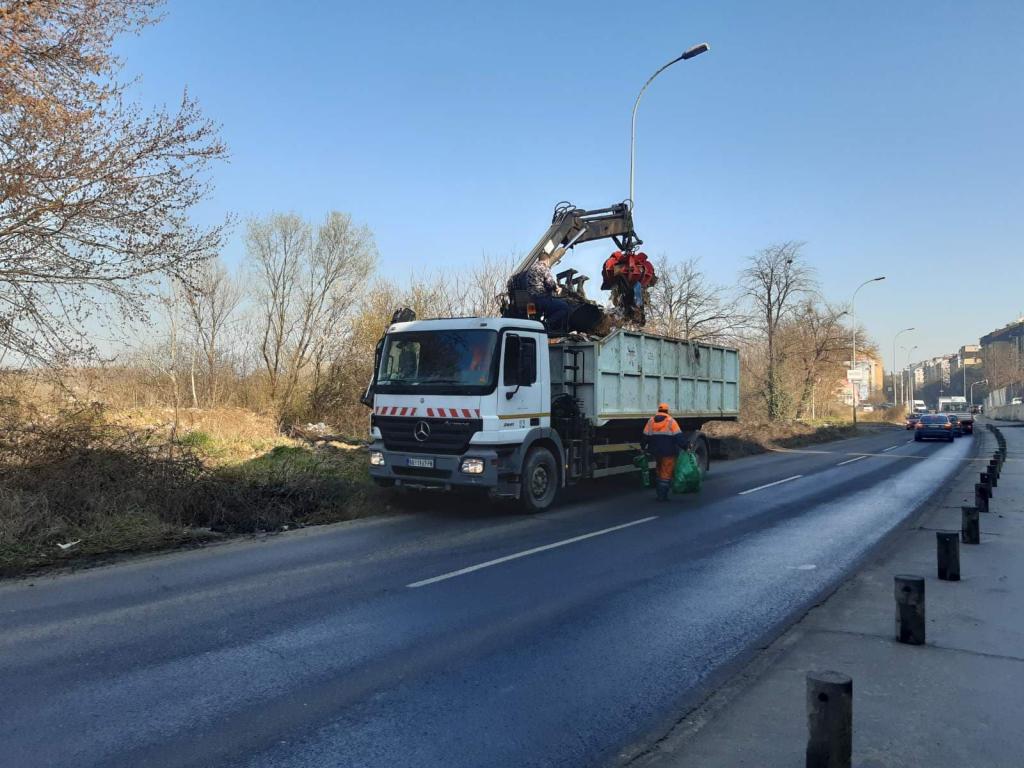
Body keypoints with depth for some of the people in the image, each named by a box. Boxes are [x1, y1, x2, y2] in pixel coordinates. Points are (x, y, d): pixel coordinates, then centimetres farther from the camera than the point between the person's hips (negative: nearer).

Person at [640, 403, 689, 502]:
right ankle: (662, 495, -4)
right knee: (666, 473, 0)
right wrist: (684, 447, -8)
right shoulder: (671, 421, -5)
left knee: (660, 471, 21)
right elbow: (678, 436, -12)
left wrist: (643, 447, 17)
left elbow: (645, 436, 8)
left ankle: (659, 493, 25)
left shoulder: (651, 420, 7)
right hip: (668, 452, -5)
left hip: (655, 452, 5)